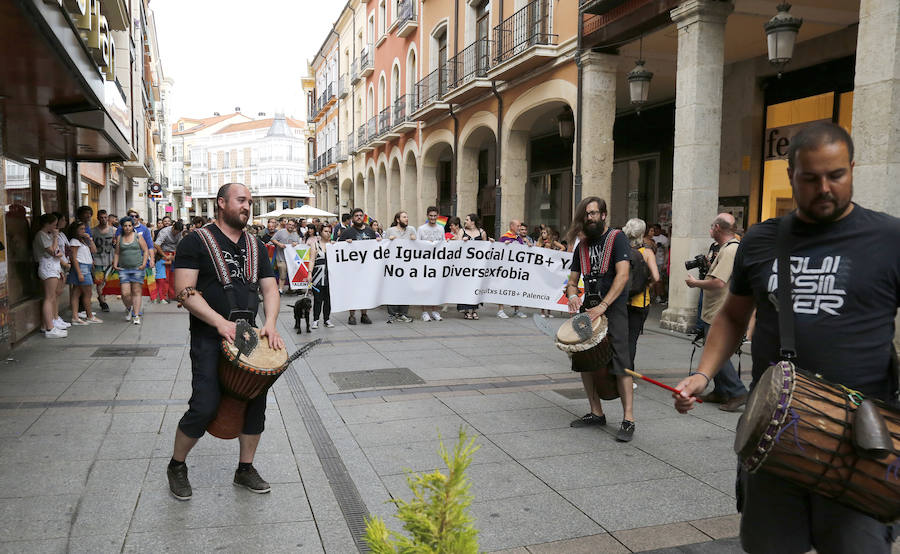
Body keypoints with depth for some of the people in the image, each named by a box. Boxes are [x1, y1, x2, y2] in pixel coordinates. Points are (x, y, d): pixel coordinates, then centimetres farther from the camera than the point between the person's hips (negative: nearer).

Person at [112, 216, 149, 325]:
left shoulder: (138, 237, 5)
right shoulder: (120, 238, 11)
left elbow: (146, 251, 4)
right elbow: (117, 253, 17)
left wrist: (144, 263, -8)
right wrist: (115, 264, 3)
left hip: (137, 268, -2)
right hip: (123, 269, 2)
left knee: (137, 292, -2)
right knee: (125, 293, -6)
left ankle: (136, 316, 3)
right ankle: (128, 308, 24)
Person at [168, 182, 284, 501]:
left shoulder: (255, 246, 14)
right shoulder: (197, 242, -4)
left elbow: (270, 288, 11)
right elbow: (185, 291, -12)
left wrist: (270, 324, -7)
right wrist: (221, 322, -23)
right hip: (209, 339, -5)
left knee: (256, 401, 6)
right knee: (205, 407, -10)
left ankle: (245, 469, 26)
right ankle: (176, 467, 18)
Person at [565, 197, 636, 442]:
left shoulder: (616, 238, -4)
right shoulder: (582, 246, 14)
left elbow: (622, 275, -15)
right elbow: (572, 281, 17)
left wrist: (602, 306, -24)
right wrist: (572, 295, -8)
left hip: (614, 306, -6)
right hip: (590, 306, 7)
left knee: (620, 362, -11)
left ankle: (628, 419, -7)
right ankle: (596, 413, 19)